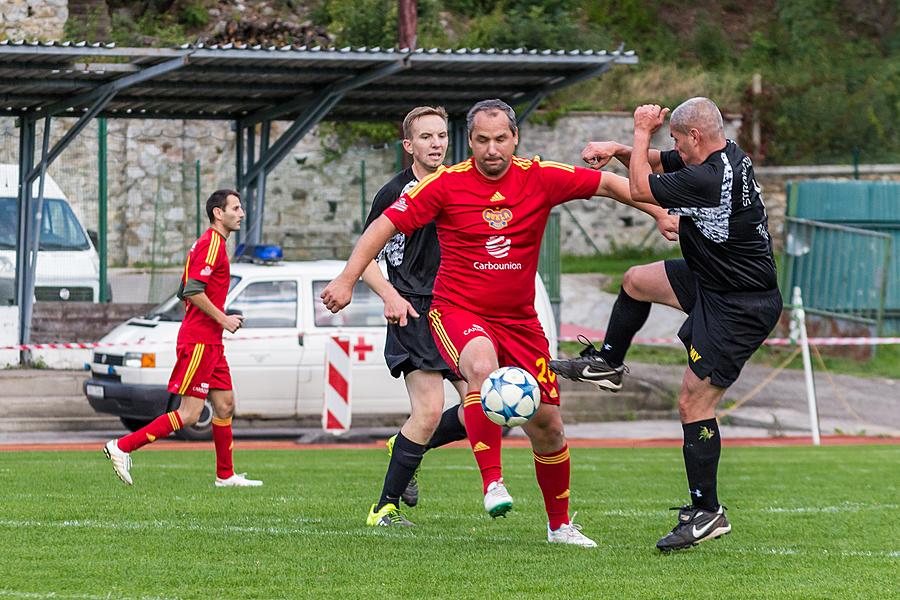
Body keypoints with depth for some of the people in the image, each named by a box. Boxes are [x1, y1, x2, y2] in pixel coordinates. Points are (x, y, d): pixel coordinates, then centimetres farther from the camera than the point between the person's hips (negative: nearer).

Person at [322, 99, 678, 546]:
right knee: (482, 364, -38)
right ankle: (492, 483, -35)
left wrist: (660, 214, 4)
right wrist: (347, 279, -12)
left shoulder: (540, 178, -3)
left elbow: (608, 184, 7)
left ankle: (560, 525, 26)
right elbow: (386, 225, -5)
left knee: (547, 425, 6)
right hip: (457, 311, -4)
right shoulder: (447, 183, -9)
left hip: (519, 320, 4)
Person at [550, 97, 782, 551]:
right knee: (635, 280, 25)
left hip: (736, 309, -10)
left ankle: (707, 512, 1)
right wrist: (618, 150, -1)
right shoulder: (725, 157, 1)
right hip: (712, 281, 10)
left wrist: (642, 133, -4)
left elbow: (641, 189, -15)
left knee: (694, 404, -7)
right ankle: (607, 364, 43)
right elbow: (656, 164, 17)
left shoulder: (708, 180, -29)